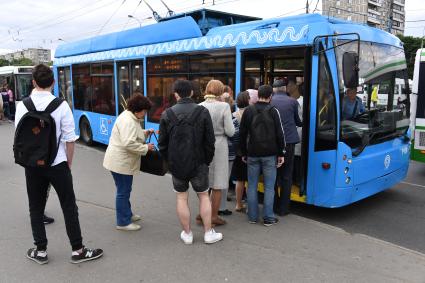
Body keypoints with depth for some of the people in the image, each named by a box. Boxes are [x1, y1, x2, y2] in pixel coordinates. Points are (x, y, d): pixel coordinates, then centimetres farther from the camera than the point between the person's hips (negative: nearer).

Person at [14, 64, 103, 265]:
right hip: (57, 163, -2)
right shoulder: (61, 105, -11)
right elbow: (69, 139, -10)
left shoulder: (22, 106, -4)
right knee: (69, 207, 8)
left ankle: (40, 251, 26)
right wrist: (68, 164, 3)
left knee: (36, 208, 16)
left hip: (32, 165, 3)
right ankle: (77, 250, 16)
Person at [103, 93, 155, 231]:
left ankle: (127, 214, 38)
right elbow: (129, 143, -31)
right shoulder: (128, 121, -24)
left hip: (123, 161, 11)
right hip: (120, 162, -11)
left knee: (125, 190, 22)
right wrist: (146, 148, -20)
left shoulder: (130, 117, 9)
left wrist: (145, 133, 8)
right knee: (123, 192, 1)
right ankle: (123, 222, 14)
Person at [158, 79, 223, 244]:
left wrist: (169, 161, 11)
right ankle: (208, 233, 17)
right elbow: (210, 140, -6)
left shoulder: (167, 114, -4)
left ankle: (187, 234, 19)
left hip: (176, 163, 1)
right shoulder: (202, 112, -7)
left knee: (182, 198, 11)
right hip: (198, 163, 0)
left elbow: (162, 143, -1)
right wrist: (207, 160, 5)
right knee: (203, 196, 13)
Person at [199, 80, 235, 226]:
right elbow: (230, 131, -12)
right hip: (219, 146, -4)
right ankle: (214, 216, 16)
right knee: (217, 184, 8)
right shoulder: (224, 106, -12)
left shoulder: (199, 107, -4)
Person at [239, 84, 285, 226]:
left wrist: (244, 153, 14)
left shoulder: (248, 111, 3)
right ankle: (268, 218, 7)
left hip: (252, 154, 2)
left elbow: (242, 134, 6)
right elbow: (279, 134, -5)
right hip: (269, 154, -2)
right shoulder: (273, 111, -4)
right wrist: (281, 153, 3)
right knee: (269, 187, 4)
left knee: (252, 185, 9)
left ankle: (252, 216, 15)